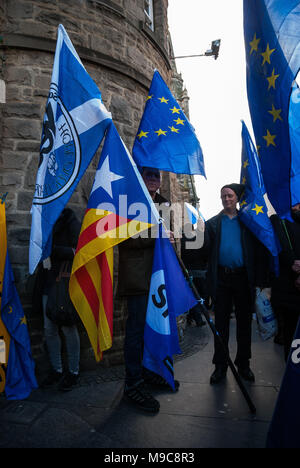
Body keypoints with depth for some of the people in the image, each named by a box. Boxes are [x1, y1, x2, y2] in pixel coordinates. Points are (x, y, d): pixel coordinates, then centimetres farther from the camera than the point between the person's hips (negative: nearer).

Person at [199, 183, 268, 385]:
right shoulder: (212, 223, 10)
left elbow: (258, 252, 2)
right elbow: (205, 251, 0)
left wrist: (260, 281, -5)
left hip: (243, 278, 0)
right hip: (221, 279, 0)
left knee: (244, 323, 10)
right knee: (221, 323, 6)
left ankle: (243, 364, 26)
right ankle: (220, 366, 18)